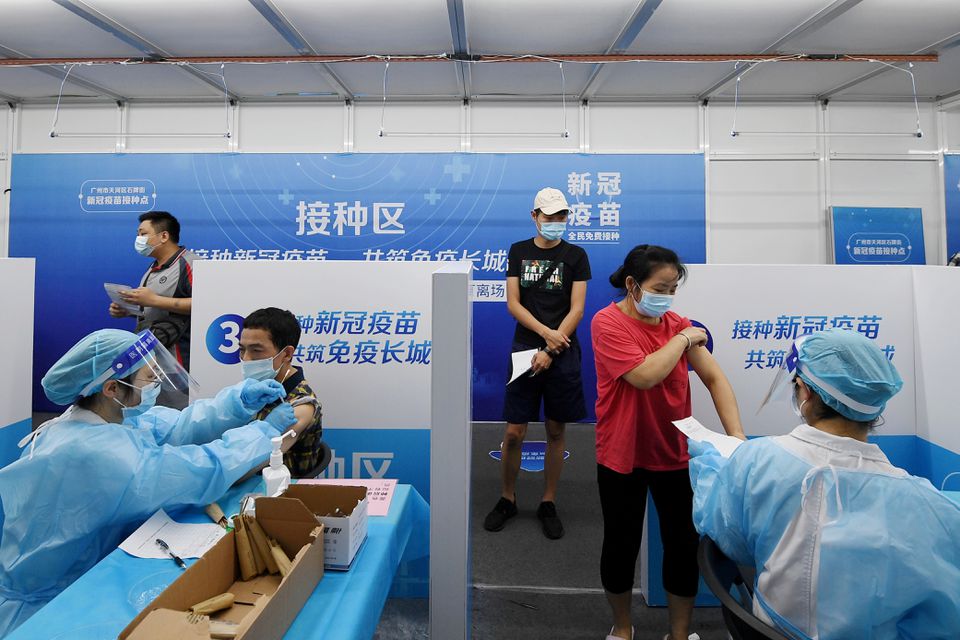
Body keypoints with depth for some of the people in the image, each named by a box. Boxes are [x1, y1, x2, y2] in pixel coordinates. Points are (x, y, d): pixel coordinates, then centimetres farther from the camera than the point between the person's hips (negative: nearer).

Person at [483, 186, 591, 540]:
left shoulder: (576, 256, 2)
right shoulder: (519, 251, 7)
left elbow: (577, 309, -4)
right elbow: (513, 303, 2)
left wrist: (550, 350, -13)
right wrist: (546, 331, -12)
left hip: (562, 353, 0)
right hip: (524, 349, 1)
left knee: (556, 431, 8)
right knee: (513, 432, 1)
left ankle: (548, 503, 23)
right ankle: (507, 499, 22)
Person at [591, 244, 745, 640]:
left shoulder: (676, 323, 1)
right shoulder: (608, 322, -15)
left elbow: (714, 378, -5)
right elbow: (645, 375, -27)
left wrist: (737, 436, -17)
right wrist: (684, 339, -15)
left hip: (675, 453, 4)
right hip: (622, 455, -4)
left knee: (685, 543, 9)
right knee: (622, 544, 11)